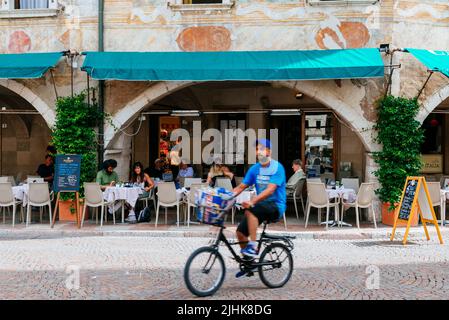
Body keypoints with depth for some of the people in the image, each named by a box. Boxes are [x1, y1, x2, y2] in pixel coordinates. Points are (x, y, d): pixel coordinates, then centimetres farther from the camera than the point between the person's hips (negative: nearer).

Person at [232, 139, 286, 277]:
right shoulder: (255, 168, 7)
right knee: (241, 231, -7)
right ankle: (249, 261, 12)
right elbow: (241, 187, 7)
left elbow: (270, 190, -24)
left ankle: (253, 246, -26)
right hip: (260, 205, 7)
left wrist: (252, 201, -36)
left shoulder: (277, 168, -13)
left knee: (251, 210, -33)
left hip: (276, 206, -7)